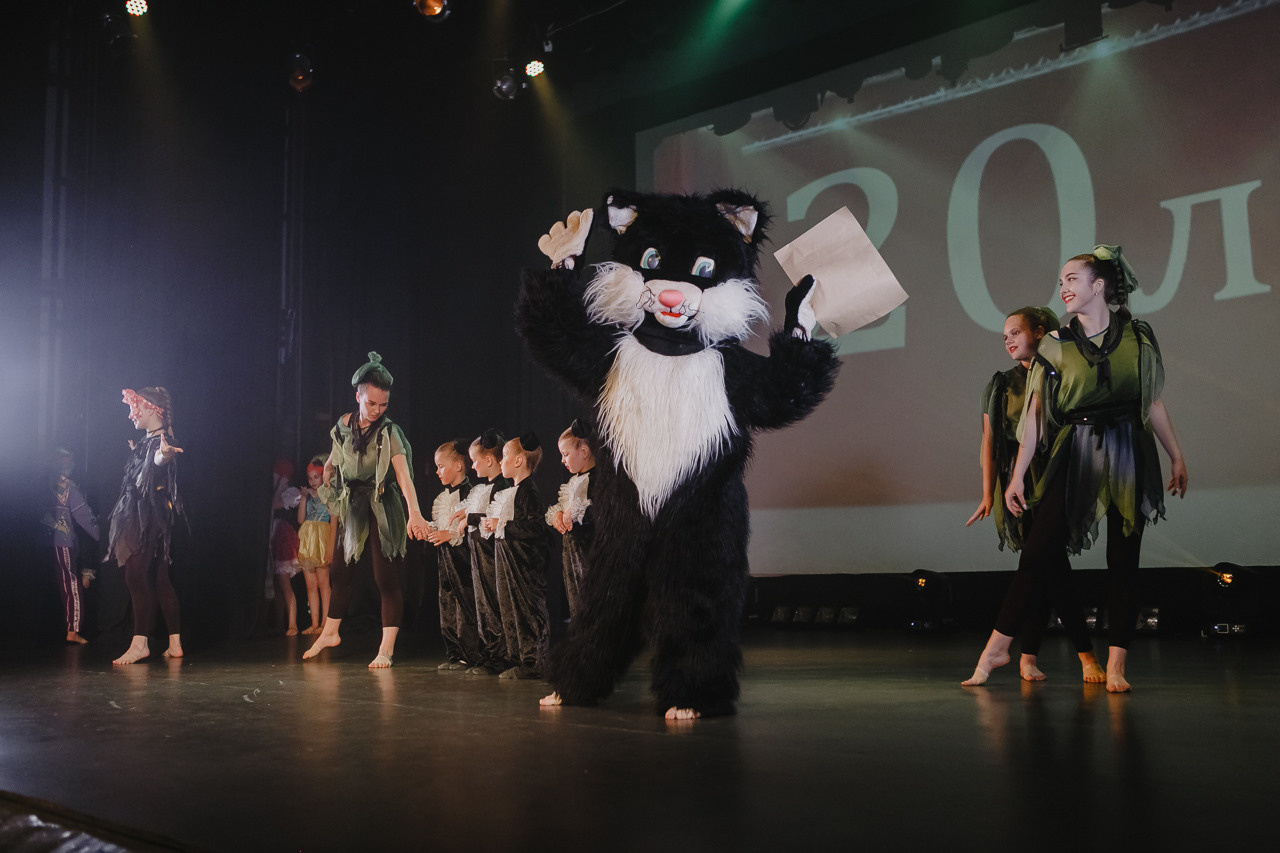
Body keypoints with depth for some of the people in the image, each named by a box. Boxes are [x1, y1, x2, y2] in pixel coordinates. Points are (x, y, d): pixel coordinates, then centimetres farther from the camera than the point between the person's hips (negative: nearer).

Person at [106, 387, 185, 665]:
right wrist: (137, 454, 57)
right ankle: (175, 643, 11)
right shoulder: (147, 441, 17)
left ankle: (140, 643, -12)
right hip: (139, 518, 10)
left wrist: (163, 455, -63)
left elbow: (157, 461, -39)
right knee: (160, 580, 8)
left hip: (148, 520, -10)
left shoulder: (159, 441, -13)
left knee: (136, 577, -12)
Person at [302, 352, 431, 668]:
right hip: (353, 509, 5)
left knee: (386, 577, -6)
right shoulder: (344, 424, -1)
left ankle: (386, 648, -1)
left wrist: (414, 513, -43)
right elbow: (333, 462, 19)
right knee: (339, 571, 14)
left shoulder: (389, 433, -18)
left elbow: (403, 474, -31)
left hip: (383, 511, -5)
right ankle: (329, 632, 32)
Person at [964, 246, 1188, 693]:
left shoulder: (1138, 337, 5)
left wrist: (1176, 457, 11)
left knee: (1123, 559, 0)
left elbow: (1154, 403, 11)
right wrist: (1017, 475, -1)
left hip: (1128, 455, 0)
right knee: (1036, 552, -4)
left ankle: (1115, 664, 5)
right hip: (1075, 456, 0)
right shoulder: (1056, 346, 4)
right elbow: (1035, 413, 2)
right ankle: (998, 645, 6)